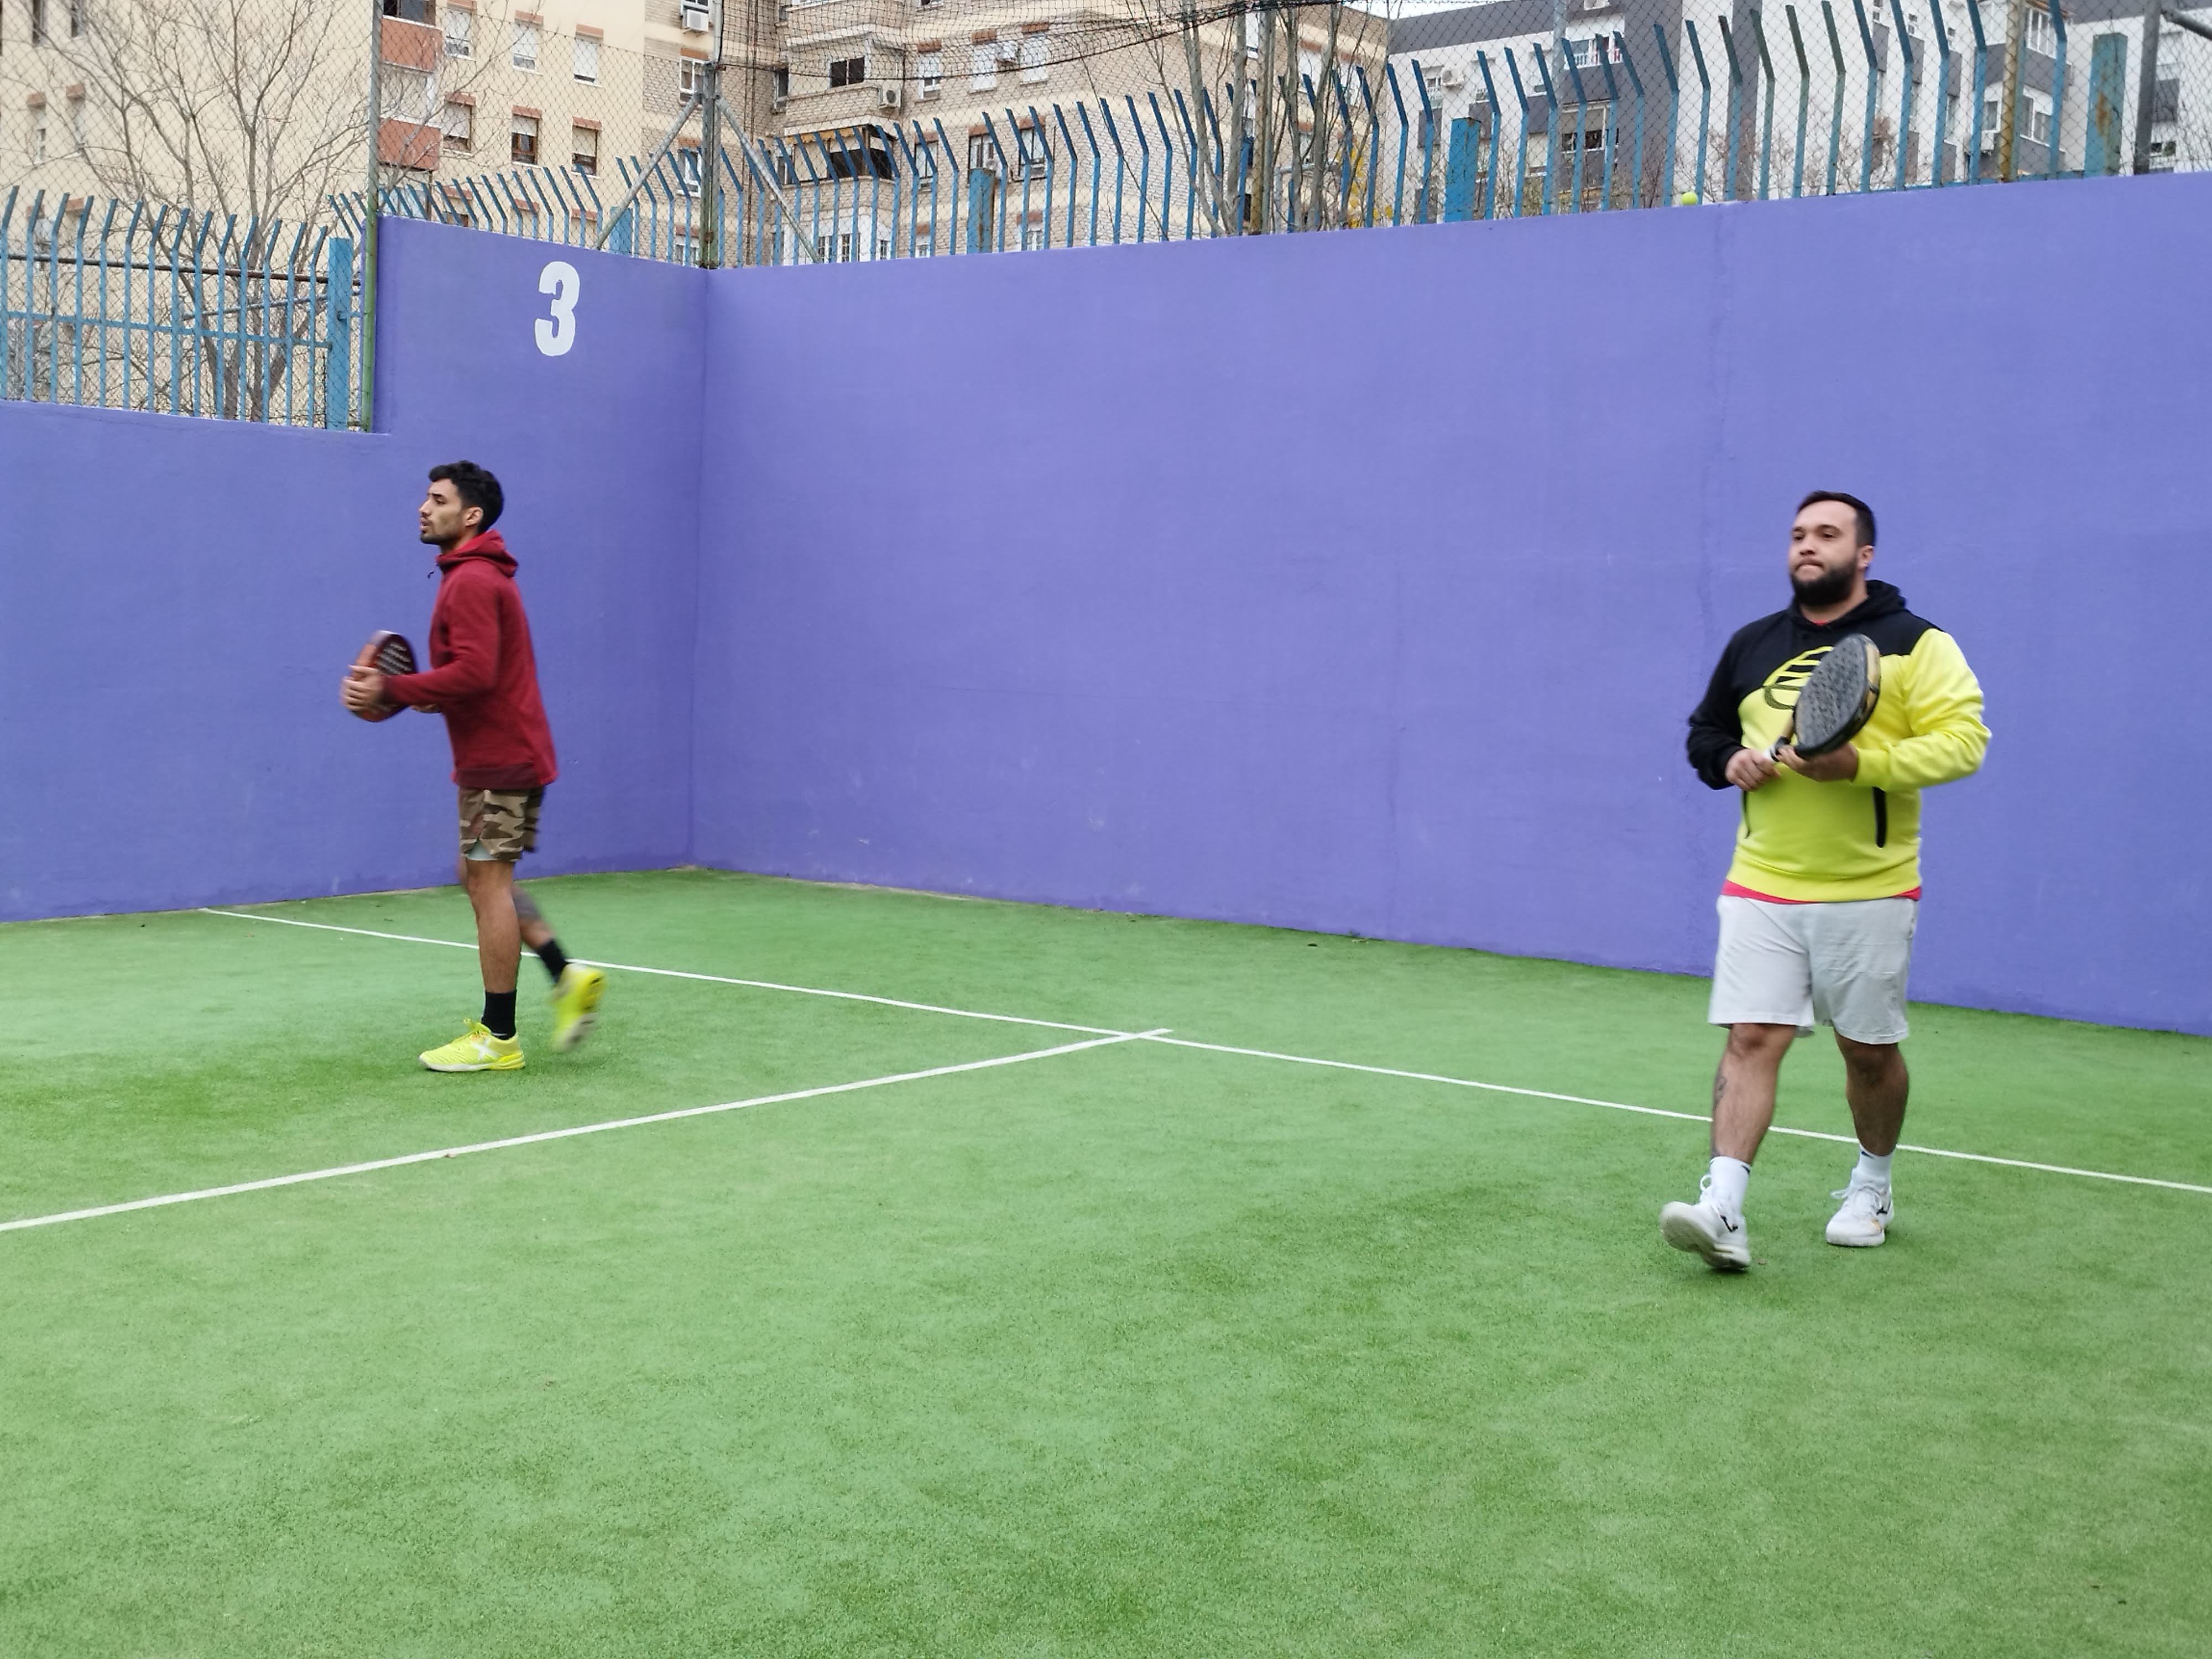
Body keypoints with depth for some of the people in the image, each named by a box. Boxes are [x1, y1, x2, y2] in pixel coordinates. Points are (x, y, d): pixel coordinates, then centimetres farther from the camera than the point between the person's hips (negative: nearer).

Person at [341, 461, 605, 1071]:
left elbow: (474, 673, -27)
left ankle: (497, 1038, 1)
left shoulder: (472, 580, -16)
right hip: (495, 752, 10)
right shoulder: (479, 575, 17)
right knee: (483, 878, 16)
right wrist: (427, 695, 7)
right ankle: (568, 978, 15)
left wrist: (390, 689, -23)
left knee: (488, 882, -5)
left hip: (499, 758, -10)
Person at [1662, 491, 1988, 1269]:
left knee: (1870, 1049, 10)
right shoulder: (1752, 645, 11)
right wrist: (1730, 759, 0)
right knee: (1750, 1039, -10)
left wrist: (1862, 763, -25)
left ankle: (1871, 1185, 34)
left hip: (1869, 891, -2)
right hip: (1762, 885, 2)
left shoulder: (1915, 644, -3)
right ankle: (1722, 1211, -17)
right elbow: (1705, 731, 23)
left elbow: (1962, 738, -13)